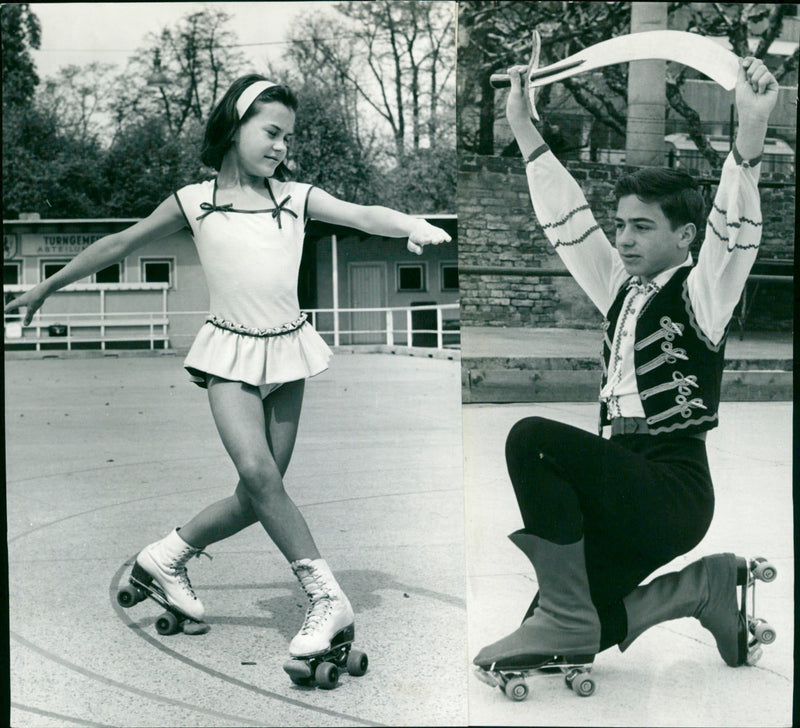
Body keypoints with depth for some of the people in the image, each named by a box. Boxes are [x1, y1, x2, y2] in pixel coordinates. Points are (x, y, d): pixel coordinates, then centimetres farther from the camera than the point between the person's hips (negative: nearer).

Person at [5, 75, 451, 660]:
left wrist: (414, 225, -28)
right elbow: (120, 244, 11)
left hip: (287, 349, 3)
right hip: (232, 353, -2)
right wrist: (47, 287, 18)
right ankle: (327, 598, -12)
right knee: (258, 472, -21)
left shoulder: (297, 197, 6)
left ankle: (168, 557, 25)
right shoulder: (196, 201, 2)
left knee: (257, 498, 2)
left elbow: (363, 215, -6)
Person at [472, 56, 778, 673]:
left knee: (532, 438, -28)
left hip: (674, 489, -8)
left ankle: (566, 615, -19)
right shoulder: (621, 290, 16)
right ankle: (702, 586, 15)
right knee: (564, 643, 0)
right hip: (623, 489, 8)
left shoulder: (699, 295, -3)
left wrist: (752, 130, -35)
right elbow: (567, 218, 19)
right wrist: (524, 127, 18)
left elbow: (734, 232, -21)